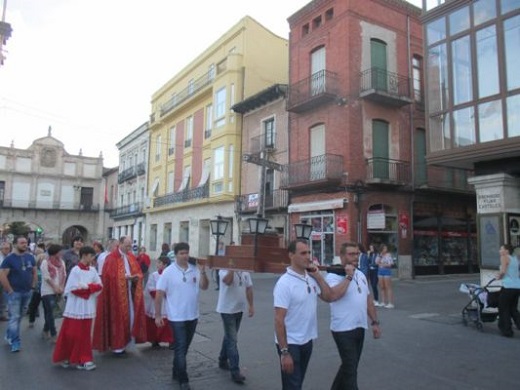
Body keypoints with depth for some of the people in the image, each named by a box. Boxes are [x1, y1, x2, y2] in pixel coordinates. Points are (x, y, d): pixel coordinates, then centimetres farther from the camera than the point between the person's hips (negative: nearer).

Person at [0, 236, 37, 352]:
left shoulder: (30, 257, 6)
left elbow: (35, 272, 15)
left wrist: (33, 286, 7)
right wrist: (10, 290, -14)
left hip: (27, 292, 6)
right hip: (14, 293, -5)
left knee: (19, 316, 16)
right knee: (14, 317, -6)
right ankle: (15, 342, 0)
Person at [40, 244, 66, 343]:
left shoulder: (61, 262, 7)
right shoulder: (45, 262, -9)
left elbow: (64, 275, 8)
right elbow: (46, 277, -12)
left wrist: (61, 287, -3)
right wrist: (55, 287, -11)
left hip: (57, 291, 5)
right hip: (48, 291, -5)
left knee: (49, 312, 13)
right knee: (50, 313, -6)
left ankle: (46, 331, 28)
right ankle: (53, 335, -5)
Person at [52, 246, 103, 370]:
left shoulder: (93, 270, 4)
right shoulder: (75, 270, -11)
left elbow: (99, 286, 2)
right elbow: (73, 289, -15)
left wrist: (86, 286, -13)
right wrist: (90, 287, -10)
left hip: (87, 307, 5)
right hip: (76, 307, -5)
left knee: (84, 334, 9)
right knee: (71, 334, 4)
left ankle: (83, 359, 16)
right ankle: (65, 357, 22)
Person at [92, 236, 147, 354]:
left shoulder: (131, 257, 10)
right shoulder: (111, 258, -11)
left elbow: (139, 272, 10)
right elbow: (111, 275, -18)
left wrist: (136, 277, -11)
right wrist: (125, 277, -21)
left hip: (130, 292, 6)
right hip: (116, 294, -6)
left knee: (130, 316, 9)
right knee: (117, 317, 0)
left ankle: (125, 340, 23)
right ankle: (117, 344, 10)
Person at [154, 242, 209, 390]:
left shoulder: (195, 270, -1)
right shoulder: (168, 272, -11)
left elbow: (204, 287, -6)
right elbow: (159, 294, -8)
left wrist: (202, 272, -22)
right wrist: (157, 315, -9)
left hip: (192, 316, 5)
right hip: (177, 317, -4)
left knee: (184, 347, 17)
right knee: (180, 348, 0)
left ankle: (176, 372, 35)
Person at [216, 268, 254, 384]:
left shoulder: (245, 270, 3)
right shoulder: (224, 268, -16)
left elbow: (248, 288, 8)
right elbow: (227, 281, -37)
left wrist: (251, 305, 7)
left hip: (239, 308, 7)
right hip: (227, 309, -7)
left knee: (229, 336, 20)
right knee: (232, 339, -5)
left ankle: (223, 360, 37)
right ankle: (235, 371, 1)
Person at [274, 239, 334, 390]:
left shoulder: (311, 278, 0)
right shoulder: (285, 283, -21)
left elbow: (328, 297, 7)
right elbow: (279, 320, -21)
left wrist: (318, 275, -4)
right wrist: (284, 352, -22)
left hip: (307, 341, 7)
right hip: (291, 344, -7)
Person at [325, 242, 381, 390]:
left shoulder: (361, 274, 11)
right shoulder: (333, 276, -14)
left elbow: (368, 299, 17)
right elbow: (334, 295, -33)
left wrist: (375, 322, 14)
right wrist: (348, 276, -24)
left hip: (360, 328, 8)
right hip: (343, 330, -8)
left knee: (349, 366, 19)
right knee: (350, 368, -2)